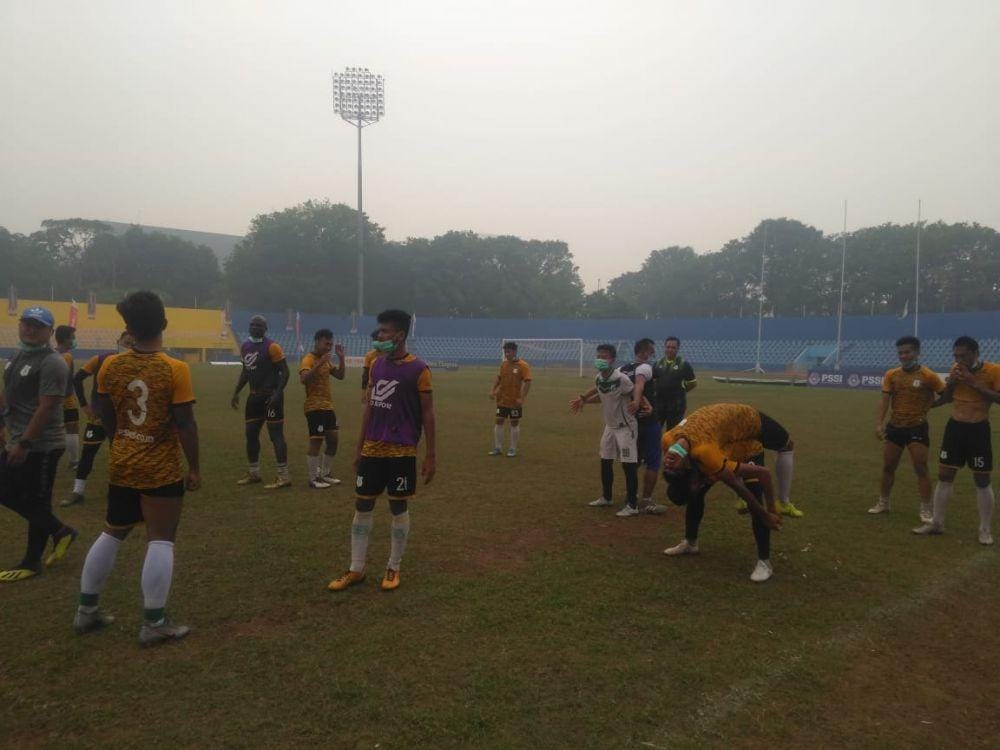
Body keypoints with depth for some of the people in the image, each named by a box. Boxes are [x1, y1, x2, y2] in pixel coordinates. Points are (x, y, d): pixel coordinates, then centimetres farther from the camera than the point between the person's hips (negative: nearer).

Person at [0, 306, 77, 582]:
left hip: (41, 446, -10)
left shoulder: (52, 363, -17)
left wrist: (24, 443, -22)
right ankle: (60, 531, 30)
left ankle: (31, 563, 18)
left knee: (35, 502, 1)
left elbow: (46, 408, -21)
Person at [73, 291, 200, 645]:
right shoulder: (175, 369, -17)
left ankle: (86, 610, 32)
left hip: (121, 466, 6)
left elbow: (106, 419, 8)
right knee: (160, 541, 2)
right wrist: (194, 468, -6)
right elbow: (185, 425, -16)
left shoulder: (110, 366, -2)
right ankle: (154, 623, 6)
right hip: (162, 470, -5)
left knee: (111, 535, 21)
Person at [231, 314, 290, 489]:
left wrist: (277, 393, -22)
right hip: (254, 396, 8)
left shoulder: (271, 347, -12)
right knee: (251, 435, 13)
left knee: (276, 435, -7)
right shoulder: (245, 347, 11)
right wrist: (236, 392, 16)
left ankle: (283, 477, -3)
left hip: (271, 396, -8)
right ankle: (253, 473, 28)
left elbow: (284, 372, -13)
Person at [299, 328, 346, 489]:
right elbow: (303, 379, -30)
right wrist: (319, 364, -35)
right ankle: (313, 479, 5)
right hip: (314, 408, -9)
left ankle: (325, 474, 24)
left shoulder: (326, 361, 13)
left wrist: (341, 358, 5)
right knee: (316, 442, -4)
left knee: (333, 440, 12)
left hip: (328, 407, 9)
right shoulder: (308, 360, -13)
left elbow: (340, 376, 16)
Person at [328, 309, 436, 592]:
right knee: (362, 506, 8)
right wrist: (359, 447, 14)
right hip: (372, 449, 6)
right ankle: (356, 570, 21)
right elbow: (370, 407, 14)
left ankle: (393, 569, 22)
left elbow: (427, 414, -7)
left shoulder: (418, 369, -10)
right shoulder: (377, 365, 7)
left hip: (402, 451, -5)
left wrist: (430, 455, -8)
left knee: (399, 508, 6)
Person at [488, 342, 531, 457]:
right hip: (502, 400, 5)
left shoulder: (523, 365, -12)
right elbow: (499, 378, 15)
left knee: (515, 423, 6)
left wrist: (522, 398, -23)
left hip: (515, 401, -5)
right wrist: (493, 390, 1)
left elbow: (527, 382, -16)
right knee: (498, 422, 6)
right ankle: (497, 448, 16)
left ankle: (513, 449, 16)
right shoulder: (503, 364, 6)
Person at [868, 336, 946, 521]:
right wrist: (879, 423, -12)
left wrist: (928, 406, -9)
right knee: (888, 467, 12)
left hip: (917, 428, -4)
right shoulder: (891, 375, 2)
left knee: (920, 469, -2)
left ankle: (926, 509, 8)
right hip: (894, 427, 4)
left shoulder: (928, 375, -9)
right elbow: (884, 399, -3)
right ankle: (883, 502, 27)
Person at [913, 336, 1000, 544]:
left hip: (978, 429, -5)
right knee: (944, 475, 7)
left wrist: (974, 383, -24)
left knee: (981, 480, 3)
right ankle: (936, 522, 17)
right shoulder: (956, 369, 4)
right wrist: (951, 383, -6)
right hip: (955, 426, 5)